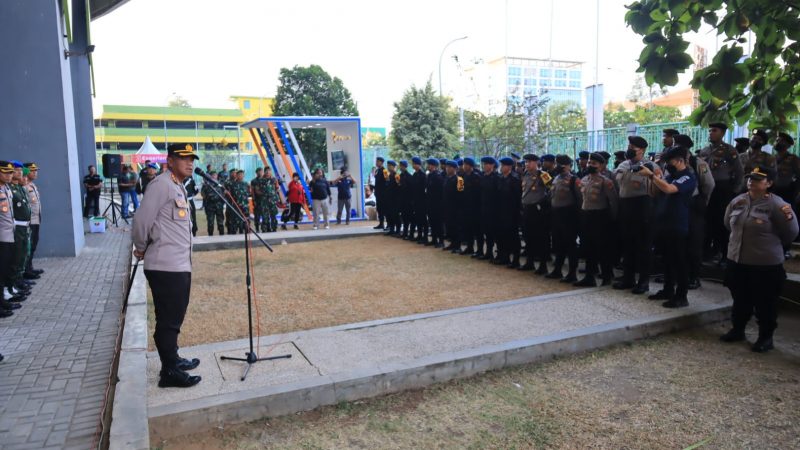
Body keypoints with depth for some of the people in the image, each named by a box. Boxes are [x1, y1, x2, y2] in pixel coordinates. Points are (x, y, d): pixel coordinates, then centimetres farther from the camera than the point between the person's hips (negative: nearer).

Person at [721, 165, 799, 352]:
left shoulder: (776, 204, -14)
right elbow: (728, 223, 19)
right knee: (740, 300, 19)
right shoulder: (738, 201, 3)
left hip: (766, 264, -5)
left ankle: (766, 337, 24)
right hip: (737, 260, 5)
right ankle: (737, 330, 35)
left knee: (765, 303, 8)